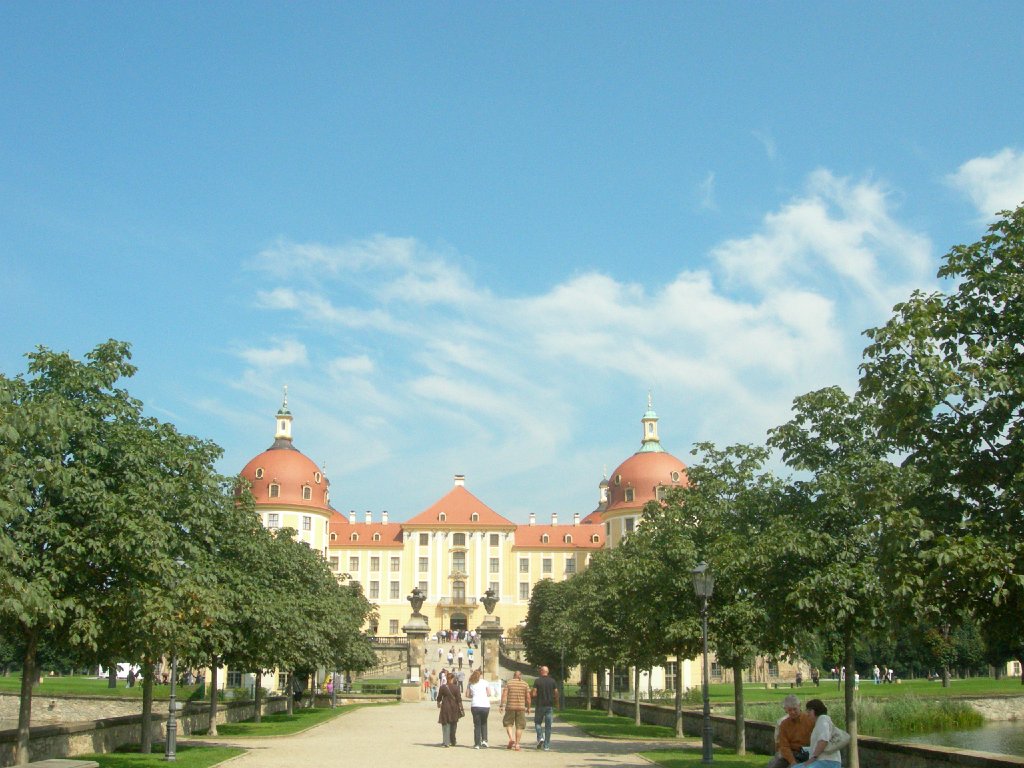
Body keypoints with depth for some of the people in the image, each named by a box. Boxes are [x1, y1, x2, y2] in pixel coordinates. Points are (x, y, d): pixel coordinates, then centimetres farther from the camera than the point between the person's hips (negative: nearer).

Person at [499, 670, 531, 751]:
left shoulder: (508, 683, 3)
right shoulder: (525, 684, 4)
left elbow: (504, 695, -6)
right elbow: (528, 697, 2)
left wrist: (502, 705, -6)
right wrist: (528, 708, 11)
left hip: (510, 707, -1)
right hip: (521, 707, 1)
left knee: (508, 723, 15)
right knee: (519, 726, 7)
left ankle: (511, 738, -5)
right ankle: (517, 744, 5)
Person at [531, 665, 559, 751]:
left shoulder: (537, 681, -5)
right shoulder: (552, 681, 2)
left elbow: (534, 693, -10)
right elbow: (556, 693, 0)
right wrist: (556, 702, 15)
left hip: (540, 705, -2)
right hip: (550, 705, 2)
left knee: (538, 722, 14)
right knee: (548, 725, 5)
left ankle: (540, 738, -8)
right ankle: (546, 745, 3)